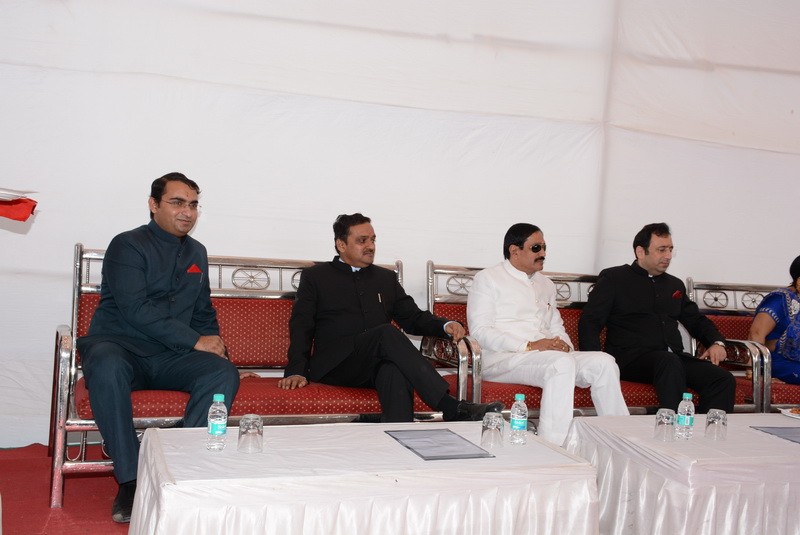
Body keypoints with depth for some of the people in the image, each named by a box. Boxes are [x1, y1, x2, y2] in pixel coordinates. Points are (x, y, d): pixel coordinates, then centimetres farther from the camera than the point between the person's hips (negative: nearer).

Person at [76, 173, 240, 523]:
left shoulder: (196, 252, 17)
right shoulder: (128, 245, -3)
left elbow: (204, 313, 25)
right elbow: (136, 310, -15)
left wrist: (212, 343, 3)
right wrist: (195, 341, -17)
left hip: (171, 357, 5)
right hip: (119, 347, -5)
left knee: (224, 373, -24)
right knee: (107, 367, -39)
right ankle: (130, 480, -30)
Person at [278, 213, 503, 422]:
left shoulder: (386, 278, 25)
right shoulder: (315, 276, 14)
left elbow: (413, 318, 21)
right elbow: (302, 326, 6)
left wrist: (445, 325, -1)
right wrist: (296, 371, -9)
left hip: (379, 365, 3)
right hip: (335, 365, -3)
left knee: (396, 371, -36)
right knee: (387, 333, -32)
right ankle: (453, 410, -42)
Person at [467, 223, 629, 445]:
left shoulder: (546, 285, 26)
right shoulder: (487, 279, 3)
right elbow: (480, 331, -8)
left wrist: (565, 346, 0)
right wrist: (529, 346, -18)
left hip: (552, 357, 7)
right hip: (502, 359, -7)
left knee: (604, 362, -17)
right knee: (561, 363, -35)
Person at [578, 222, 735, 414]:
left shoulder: (675, 284, 27)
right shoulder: (613, 278, 10)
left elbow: (696, 320, 36)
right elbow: (590, 322, 2)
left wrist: (717, 342, 12)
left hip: (675, 357, 6)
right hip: (631, 358, -5)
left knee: (724, 380, -21)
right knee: (670, 362, -38)